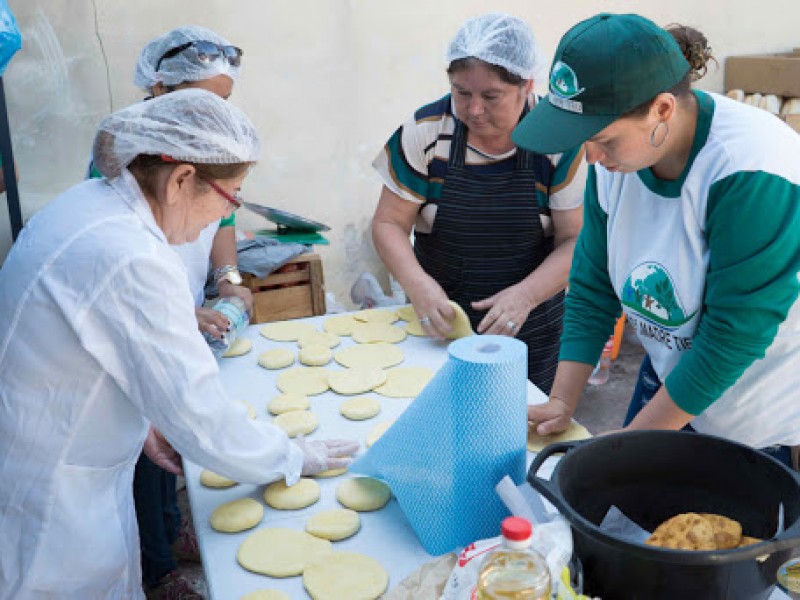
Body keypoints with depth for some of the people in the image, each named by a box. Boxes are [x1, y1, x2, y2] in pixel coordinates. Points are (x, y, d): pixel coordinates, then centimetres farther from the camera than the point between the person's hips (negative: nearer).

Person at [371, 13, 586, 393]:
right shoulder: (424, 130, -10)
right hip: (439, 324, 1)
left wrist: (526, 295, -27)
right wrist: (418, 284, -26)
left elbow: (575, 239, -10)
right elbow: (389, 224, -8)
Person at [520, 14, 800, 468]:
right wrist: (562, 403, -8)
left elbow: (733, 337, -27)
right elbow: (592, 288, -3)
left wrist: (627, 443, -20)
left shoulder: (754, 175, -31)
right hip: (672, 378, 6)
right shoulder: (616, 156, -10)